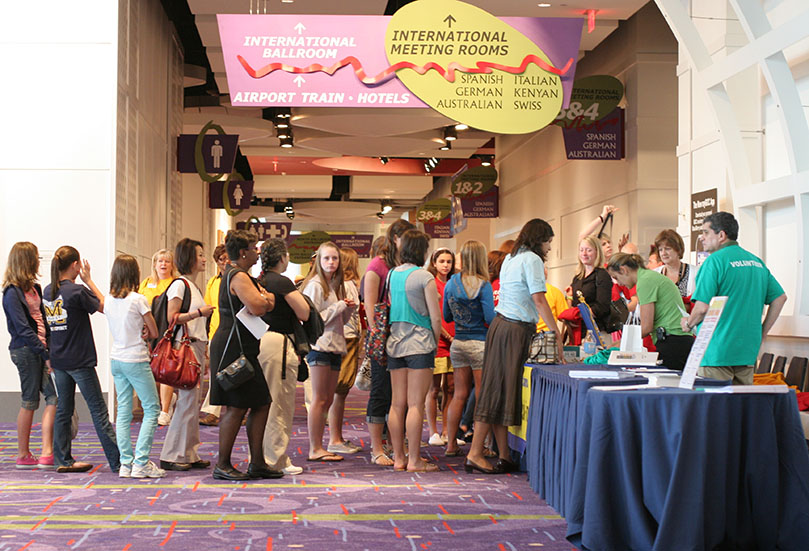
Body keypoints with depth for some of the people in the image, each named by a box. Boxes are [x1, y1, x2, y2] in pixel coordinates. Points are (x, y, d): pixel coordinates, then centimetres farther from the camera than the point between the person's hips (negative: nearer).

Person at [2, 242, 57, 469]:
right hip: (25, 350, -8)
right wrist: (45, 354, -19)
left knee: (54, 395, -1)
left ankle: (46, 453, 2)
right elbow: (23, 329, -16)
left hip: (41, 348, 8)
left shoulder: (34, 288, 15)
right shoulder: (12, 293, -10)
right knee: (30, 402, -1)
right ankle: (23, 456, 10)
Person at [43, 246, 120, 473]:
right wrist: (89, 281, 0)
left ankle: (63, 460, 16)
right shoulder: (78, 291, -16)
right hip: (80, 360, -7)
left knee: (63, 409, 13)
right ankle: (117, 461, 1)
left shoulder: (48, 291, 5)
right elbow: (105, 307, -3)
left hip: (58, 360, 7)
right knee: (99, 411, -2)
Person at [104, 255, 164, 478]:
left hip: (116, 359, 7)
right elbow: (154, 333, -7)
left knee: (123, 411, 9)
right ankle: (141, 463, -4)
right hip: (136, 360, -6)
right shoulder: (138, 300, -13)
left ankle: (126, 463, 8)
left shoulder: (108, 300, 5)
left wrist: (137, 333, 5)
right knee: (152, 409, 1)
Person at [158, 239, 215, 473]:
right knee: (187, 401, -9)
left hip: (197, 346, 9)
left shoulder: (195, 287, 19)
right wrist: (199, 313, -17)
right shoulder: (179, 285, -8)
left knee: (192, 402, 9)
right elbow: (172, 317, -15)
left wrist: (205, 353, 19)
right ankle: (171, 456, -3)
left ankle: (189, 454, 13)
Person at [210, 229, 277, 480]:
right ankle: (223, 465, 1)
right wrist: (263, 299, -3)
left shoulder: (244, 276, 21)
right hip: (234, 348, -11)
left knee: (261, 404, 10)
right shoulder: (238, 277, -13)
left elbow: (270, 302, 15)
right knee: (236, 407, -7)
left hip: (243, 350, 11)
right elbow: (257, 307, -25)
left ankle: (257, 463, 14)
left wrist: (265, 299, -8)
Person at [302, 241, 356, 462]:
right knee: (319, 399, -6)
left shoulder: (336, 285, 17)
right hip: (319, 346, -8)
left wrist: (349, 309, 4)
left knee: (328, 400, 9)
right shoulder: (314, 285, -8)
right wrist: (339, 306, -12)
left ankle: (319, 447, 14)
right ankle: (315, 449, -1)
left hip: (335, 346, 8)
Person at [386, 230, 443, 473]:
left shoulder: (391, 275, 7)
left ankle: (398, 457, 15)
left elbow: (388, 310, 12)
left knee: (397, 403, 8)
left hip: (394, 343, 6)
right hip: (419, 344, -6)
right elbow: (436, 318, -8)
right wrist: (436, 343, 7)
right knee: (415, 404, -3)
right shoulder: (424, 277, -9)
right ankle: (414, 460, -1)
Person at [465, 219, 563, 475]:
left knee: (498, 390, 5)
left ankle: (505, 457, 8)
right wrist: (556, 333, -15)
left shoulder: (510, 258, 18)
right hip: (515, 331, -9)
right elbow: (539, 300, -16)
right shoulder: (532, 259, -9)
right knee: (502, 391, -6)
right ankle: (475, 454, -5)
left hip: (501, 326, 9)